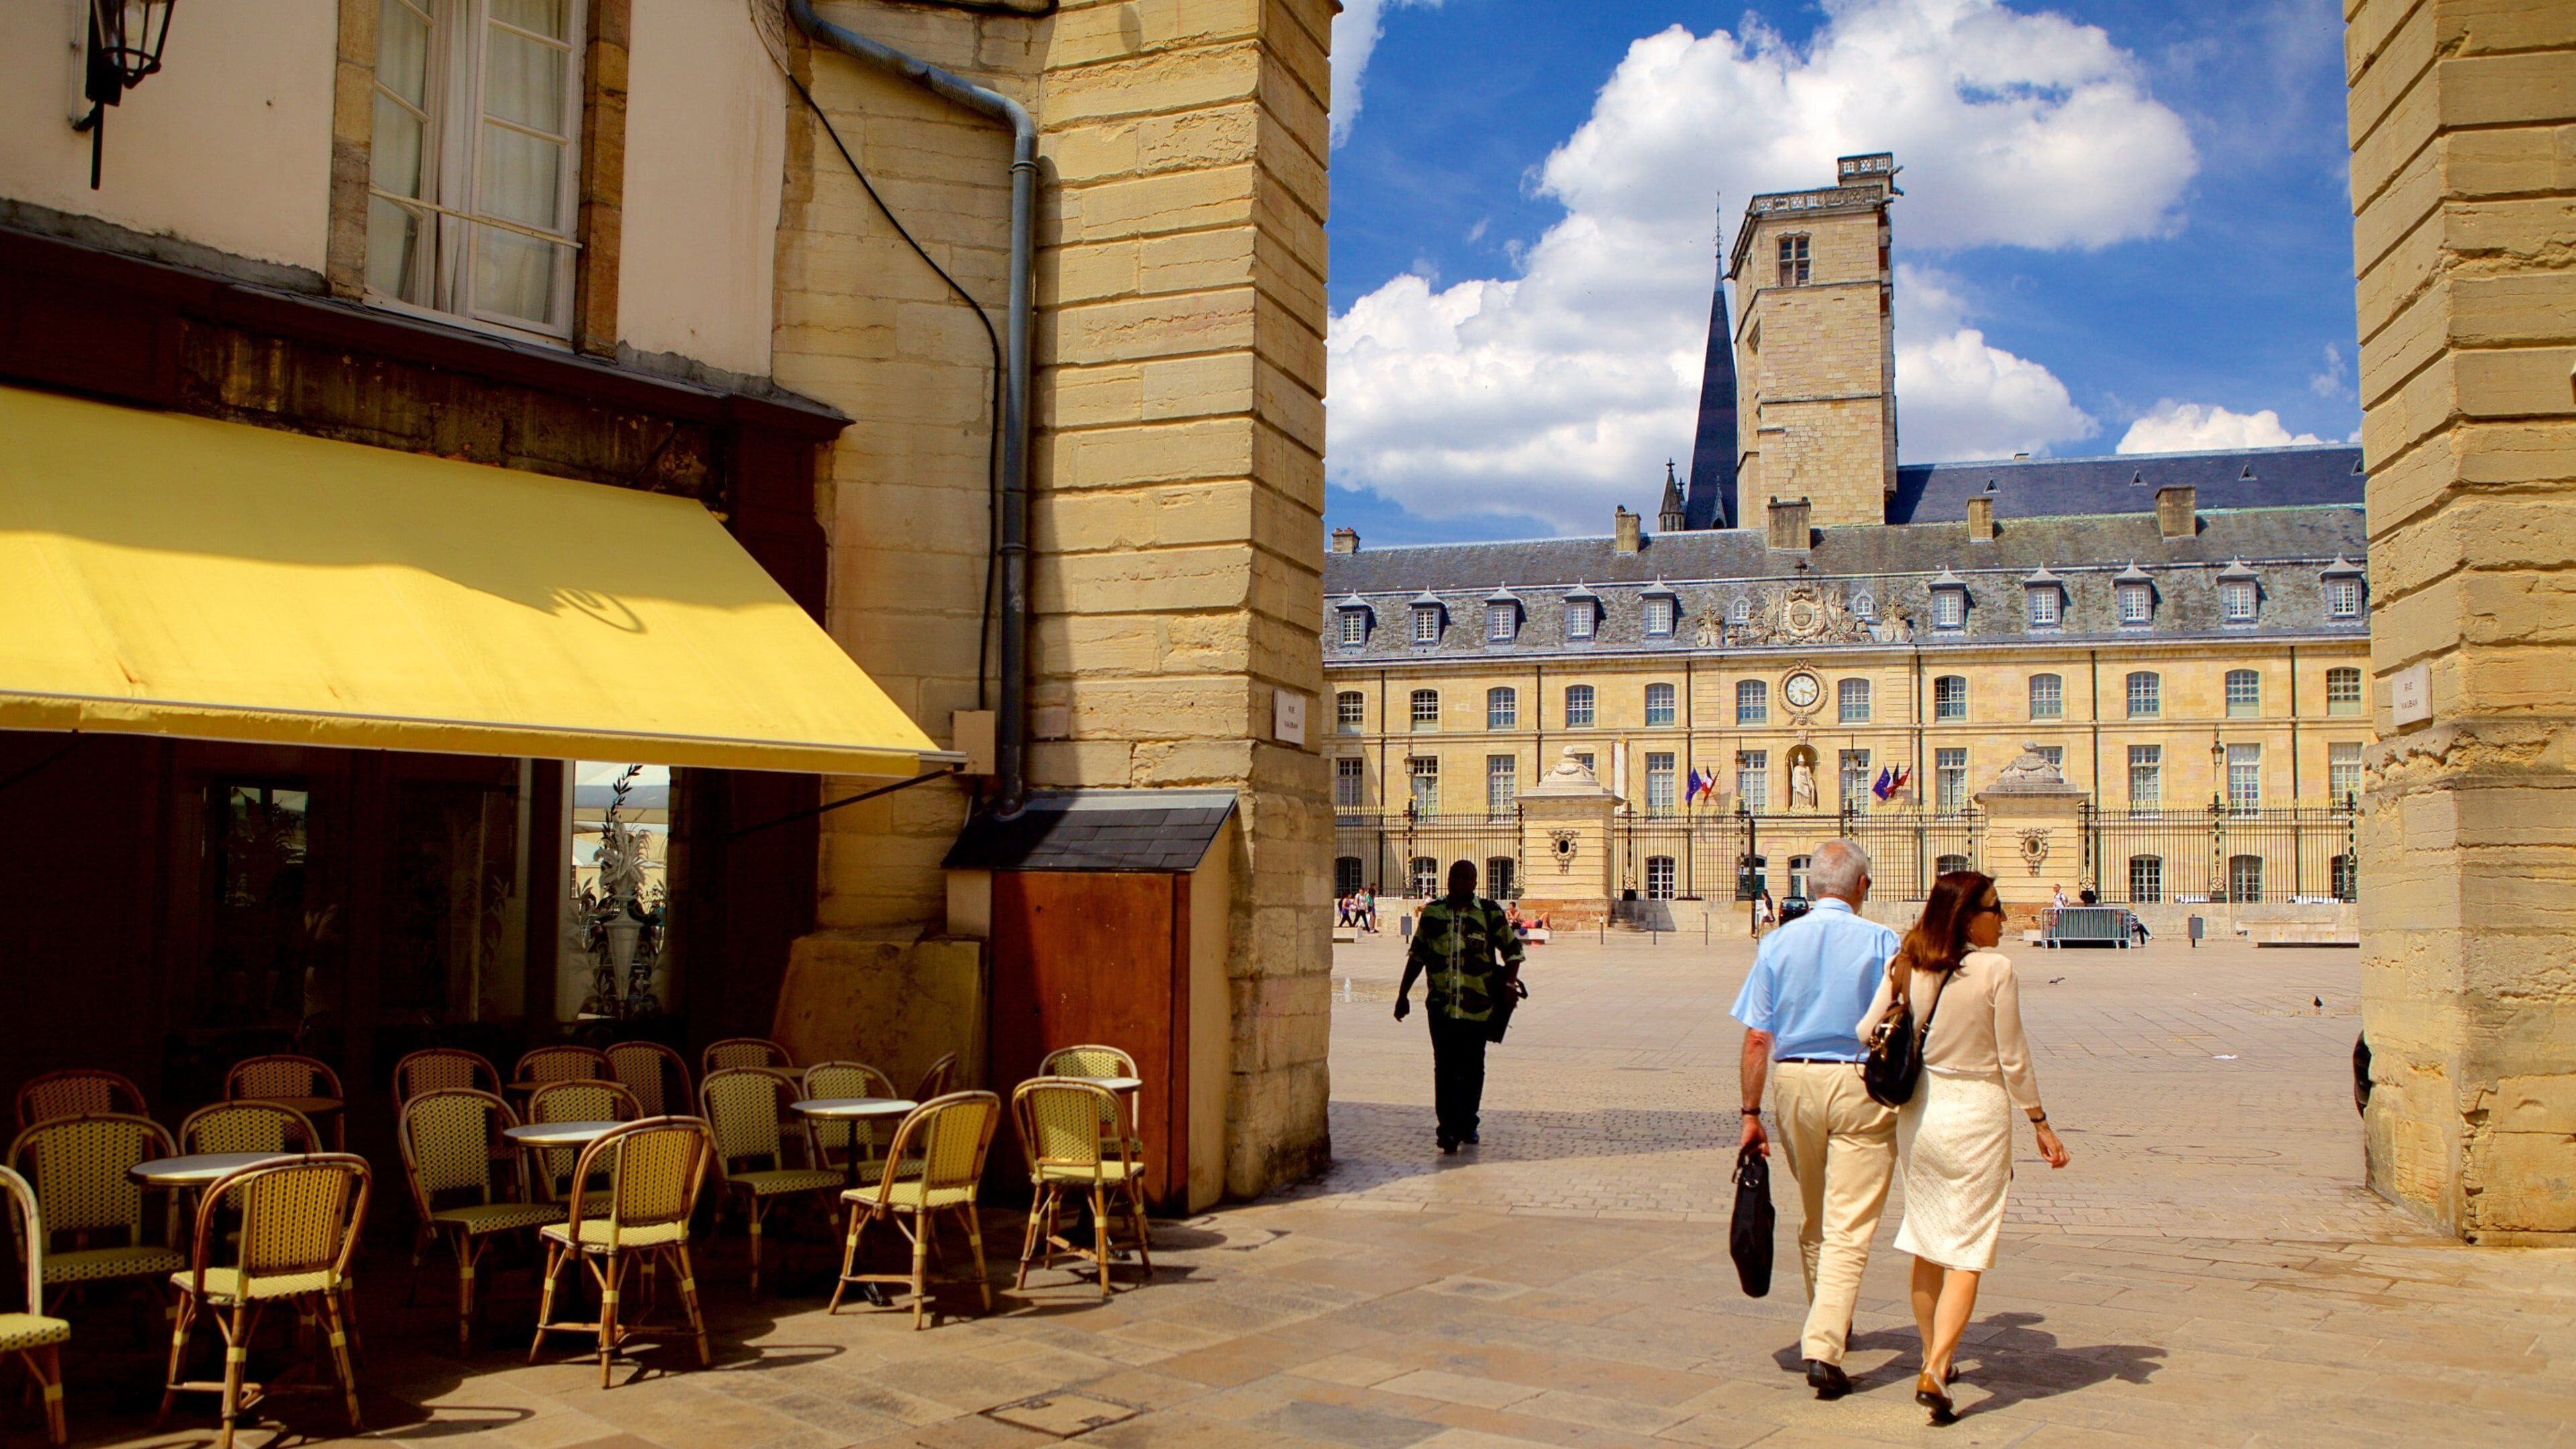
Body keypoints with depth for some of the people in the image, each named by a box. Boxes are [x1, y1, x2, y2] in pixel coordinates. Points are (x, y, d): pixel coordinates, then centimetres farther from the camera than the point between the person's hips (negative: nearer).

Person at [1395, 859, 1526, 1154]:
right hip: (1441, 1005, 0)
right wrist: (1403, 994, 16)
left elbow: (1513, 949, 10)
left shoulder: (1490, 913, 2)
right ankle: (1448, 1128, -9)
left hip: (1478, 1006, 0)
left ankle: (1468, 1123, 25)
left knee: (1473, 1068, 11)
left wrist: (1510, 981, -7)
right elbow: (1417, 955, 16)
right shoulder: (1432, 912, 7)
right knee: (1445, 1068, -8)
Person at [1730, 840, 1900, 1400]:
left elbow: (1756, 1039, -1)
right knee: (1848, 1228, -3)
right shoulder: (1882, 943, -6)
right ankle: (1823, 1348, -13)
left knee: (1814, 1220, 21)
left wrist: (1751, 1112, 5)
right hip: (1861, 1086, -3)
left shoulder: (1778, 943, 2)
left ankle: (1828, 1328, 38)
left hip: (1793, 1082, 4)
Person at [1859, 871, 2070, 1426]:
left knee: (1927, 1241, 18)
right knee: (1967, 1251, 0)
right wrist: (2040, 1124, 2)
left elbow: (1865, 1034, 3)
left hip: (1918, 1109, 5)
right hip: (1977, 1112, -5)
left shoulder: (1905, 967, -2)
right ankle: (1935, 1371, -13)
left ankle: (1932, 1357, 29)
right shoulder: (1995, 969, -14)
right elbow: (2013, 1059, -9)